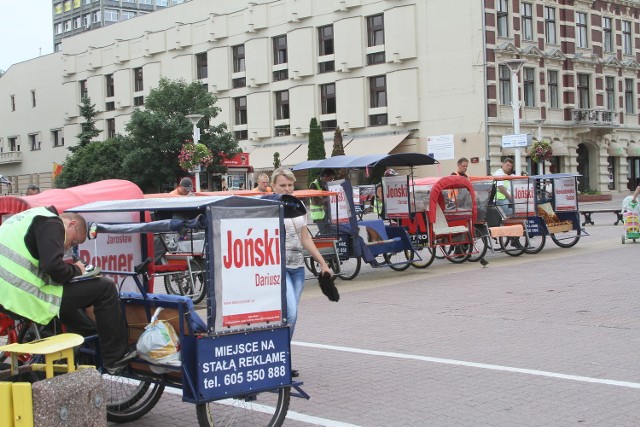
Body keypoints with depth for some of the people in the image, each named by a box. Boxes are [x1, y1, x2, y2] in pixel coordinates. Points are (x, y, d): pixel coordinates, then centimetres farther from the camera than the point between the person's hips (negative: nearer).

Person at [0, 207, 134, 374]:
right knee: (106, 288, -2)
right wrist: (76, 269, -1)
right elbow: (53, 266, -21)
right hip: (25, 298, -10)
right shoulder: (51, 223, -7)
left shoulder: (30, 217, 23)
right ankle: (115, 358, 6)